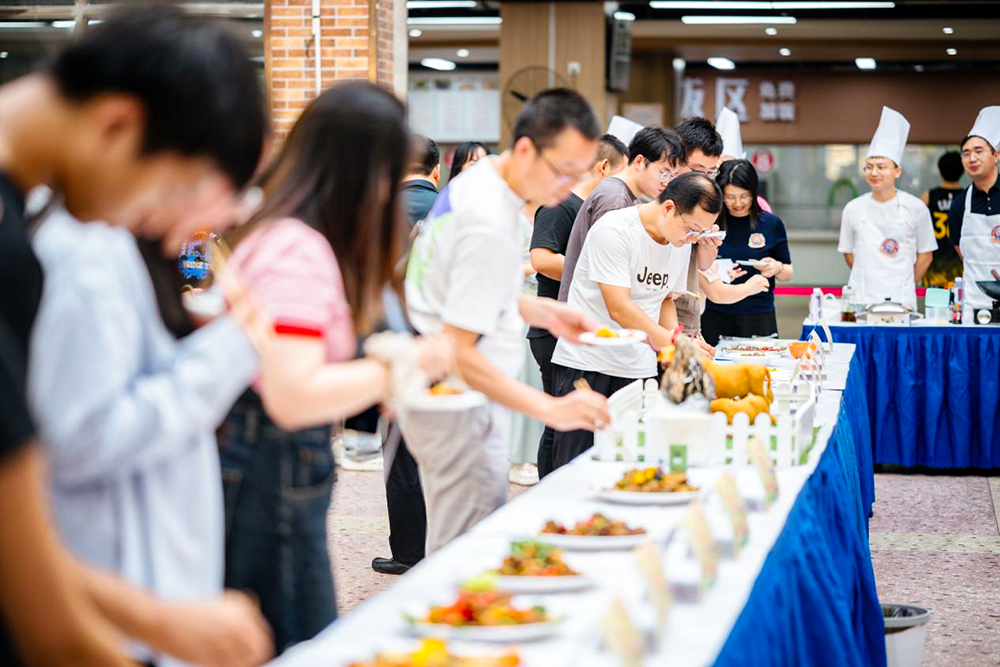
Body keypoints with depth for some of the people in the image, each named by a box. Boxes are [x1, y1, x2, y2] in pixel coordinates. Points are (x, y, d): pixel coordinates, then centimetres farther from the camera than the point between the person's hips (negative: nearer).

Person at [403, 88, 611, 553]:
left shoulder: (481, 178, 6)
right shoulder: (490, 227, -25)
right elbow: (458, 354, -27)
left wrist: (540, 311, 10)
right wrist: (551, 410, -32)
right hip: (459, 408, -10)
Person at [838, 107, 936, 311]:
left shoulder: (915, 208, 0)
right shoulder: (853, 209, 5)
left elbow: (925, 255, 8)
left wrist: (907, 286, 6)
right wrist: (867, 279, 8)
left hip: (901, 301, -1)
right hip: (861, 298, 1)